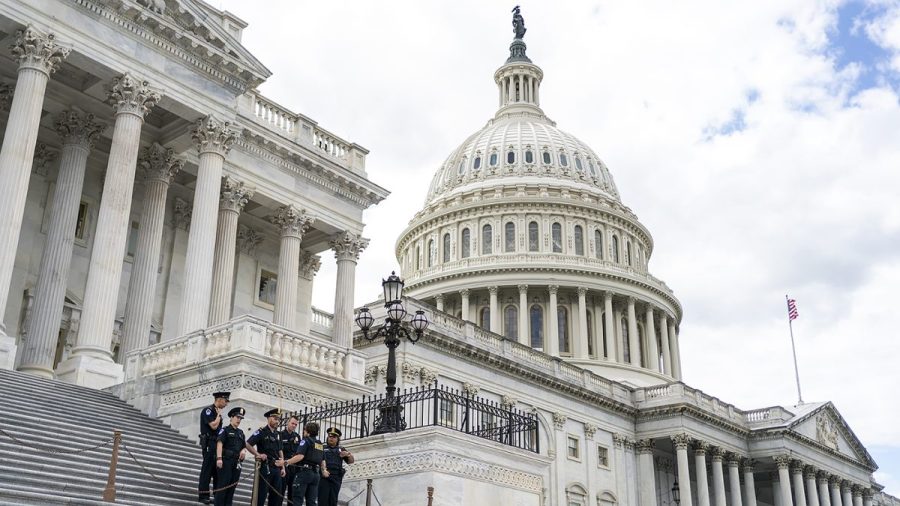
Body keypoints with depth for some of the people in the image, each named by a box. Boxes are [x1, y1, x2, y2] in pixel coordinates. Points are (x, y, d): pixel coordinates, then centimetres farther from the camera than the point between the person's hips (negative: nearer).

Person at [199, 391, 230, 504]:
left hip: (218, 444, 8)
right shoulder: (207, 410, -9)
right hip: (209, 444, -8)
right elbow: (213, 426, -20)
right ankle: (203, 496, 0)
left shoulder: (217, 412, 17)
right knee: (207, 470, -5)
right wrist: (219, 415, -8)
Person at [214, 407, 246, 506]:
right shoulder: (225, 430, 0)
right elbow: (219, 443, -14)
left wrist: (243, 450, 0)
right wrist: (219, 458, -27)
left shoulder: (240, 432, 20)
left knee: (232, 487, 6)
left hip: (237, 463, 6)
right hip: (226, 461, -6)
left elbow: (245, 446, 26)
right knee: (223, 486, -7)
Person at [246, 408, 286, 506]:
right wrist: (258, 454, -16)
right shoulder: (261, 432, -6)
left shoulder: (277, 434, 15)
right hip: (265, 468, -7)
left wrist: (283, 467, 14)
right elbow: (248, 444, -14)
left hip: (277, 468, 7)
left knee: (276, 495, 8)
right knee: (261, 494, -4)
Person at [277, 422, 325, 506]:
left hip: (304, 471, -6)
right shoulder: (320, 444, 16)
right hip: (315, 474, 7)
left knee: (298, 499, -5)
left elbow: (300, 456, -17)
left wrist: (286, 462, -18)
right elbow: (323, 461, 17)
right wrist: (323, 470, 34)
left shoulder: (306, 440, -4)